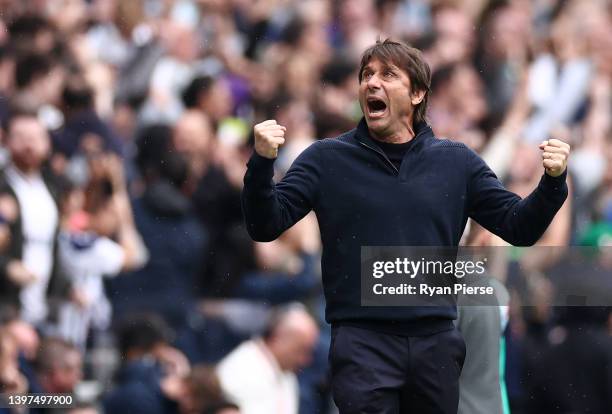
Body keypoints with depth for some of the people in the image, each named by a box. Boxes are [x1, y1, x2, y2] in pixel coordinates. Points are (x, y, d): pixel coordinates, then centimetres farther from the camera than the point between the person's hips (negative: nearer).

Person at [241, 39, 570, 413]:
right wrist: (262, 162, -20)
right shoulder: (327, 159, 3)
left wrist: (553, 181, -10)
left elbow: (519, 227, 9)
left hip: (436, 342, 2)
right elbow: (265, 227, -2)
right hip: (362, 342, -2)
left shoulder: (457, 162, 9)